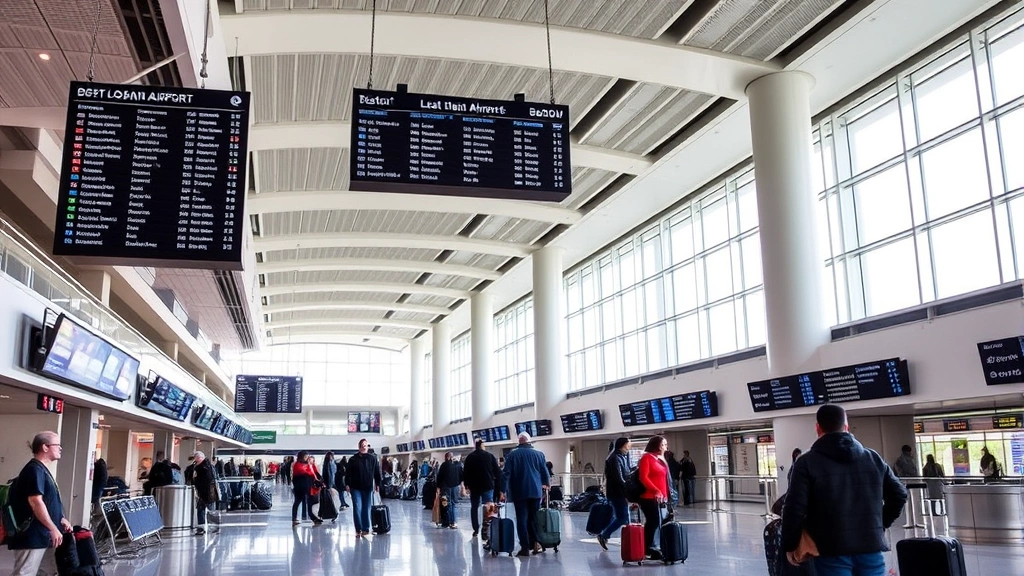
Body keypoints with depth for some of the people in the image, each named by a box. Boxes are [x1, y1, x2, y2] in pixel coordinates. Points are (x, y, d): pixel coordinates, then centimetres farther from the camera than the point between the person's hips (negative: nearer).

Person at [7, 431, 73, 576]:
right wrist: (53, 529, -22)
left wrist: (61, 520, 15)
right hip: (31, 535, -11)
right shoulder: (35, 470, -16)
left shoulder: (43, 470, 16)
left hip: (43, 534, 11)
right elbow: (35, 501, -24)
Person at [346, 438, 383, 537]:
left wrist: (377, 484, 3)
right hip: (356, 487, -1)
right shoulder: (353, 459, 2)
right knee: (357, 508, -7)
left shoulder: (372, 459, 4)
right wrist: (347, 484, -5)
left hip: (367, 487, 1)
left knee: (366, 508, 7)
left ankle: (366, 529, 14)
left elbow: (377, 472, 7)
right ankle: (358, 529, -2)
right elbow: (348, 473, 2)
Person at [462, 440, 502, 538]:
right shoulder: (490, 456, -4)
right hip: (488, 485, -2)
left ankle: (476, 530, 12)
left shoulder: (469, 457, 2)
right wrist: (498, 483, 3)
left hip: (474, 486, 2)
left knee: (474, 508, 12)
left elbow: (466, 472, 4)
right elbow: (497, 471, -3)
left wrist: (466, 484, 13)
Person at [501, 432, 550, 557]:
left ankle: (525, 547, 0)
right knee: (533, 518, 13)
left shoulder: (512, 455, -1)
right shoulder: (539, 454, 2)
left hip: (519, 492, -1)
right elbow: (545, 471, 5)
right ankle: (536, 543, 5)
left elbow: (506, 473, -5)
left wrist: (503, 491, -1)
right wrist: (546, 484, 25)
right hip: (535, 491, 2)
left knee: (521, 519, 2)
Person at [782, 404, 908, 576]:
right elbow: (899, 494, 15)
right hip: (871, 548, 4)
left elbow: (795, 507, -10)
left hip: (832, 552, -4)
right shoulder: (873, 458, 10)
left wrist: (790, 545, 1)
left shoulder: (807, 462, -5)